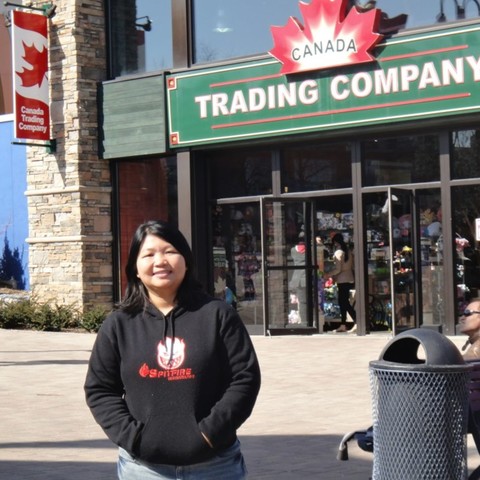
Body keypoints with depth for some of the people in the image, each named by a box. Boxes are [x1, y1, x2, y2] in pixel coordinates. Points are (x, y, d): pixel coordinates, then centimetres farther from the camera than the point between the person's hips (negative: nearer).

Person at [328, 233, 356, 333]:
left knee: (344, 302, -9)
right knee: (343, 302, 12)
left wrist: (327, 275, -8)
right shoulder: (348, 251, 11)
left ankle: (357, 323, -18)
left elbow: (337, 269, -19)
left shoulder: (338, 252, -14)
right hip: (350, 279, 9)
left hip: (342, 280, -9)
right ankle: (343, 325, 14)